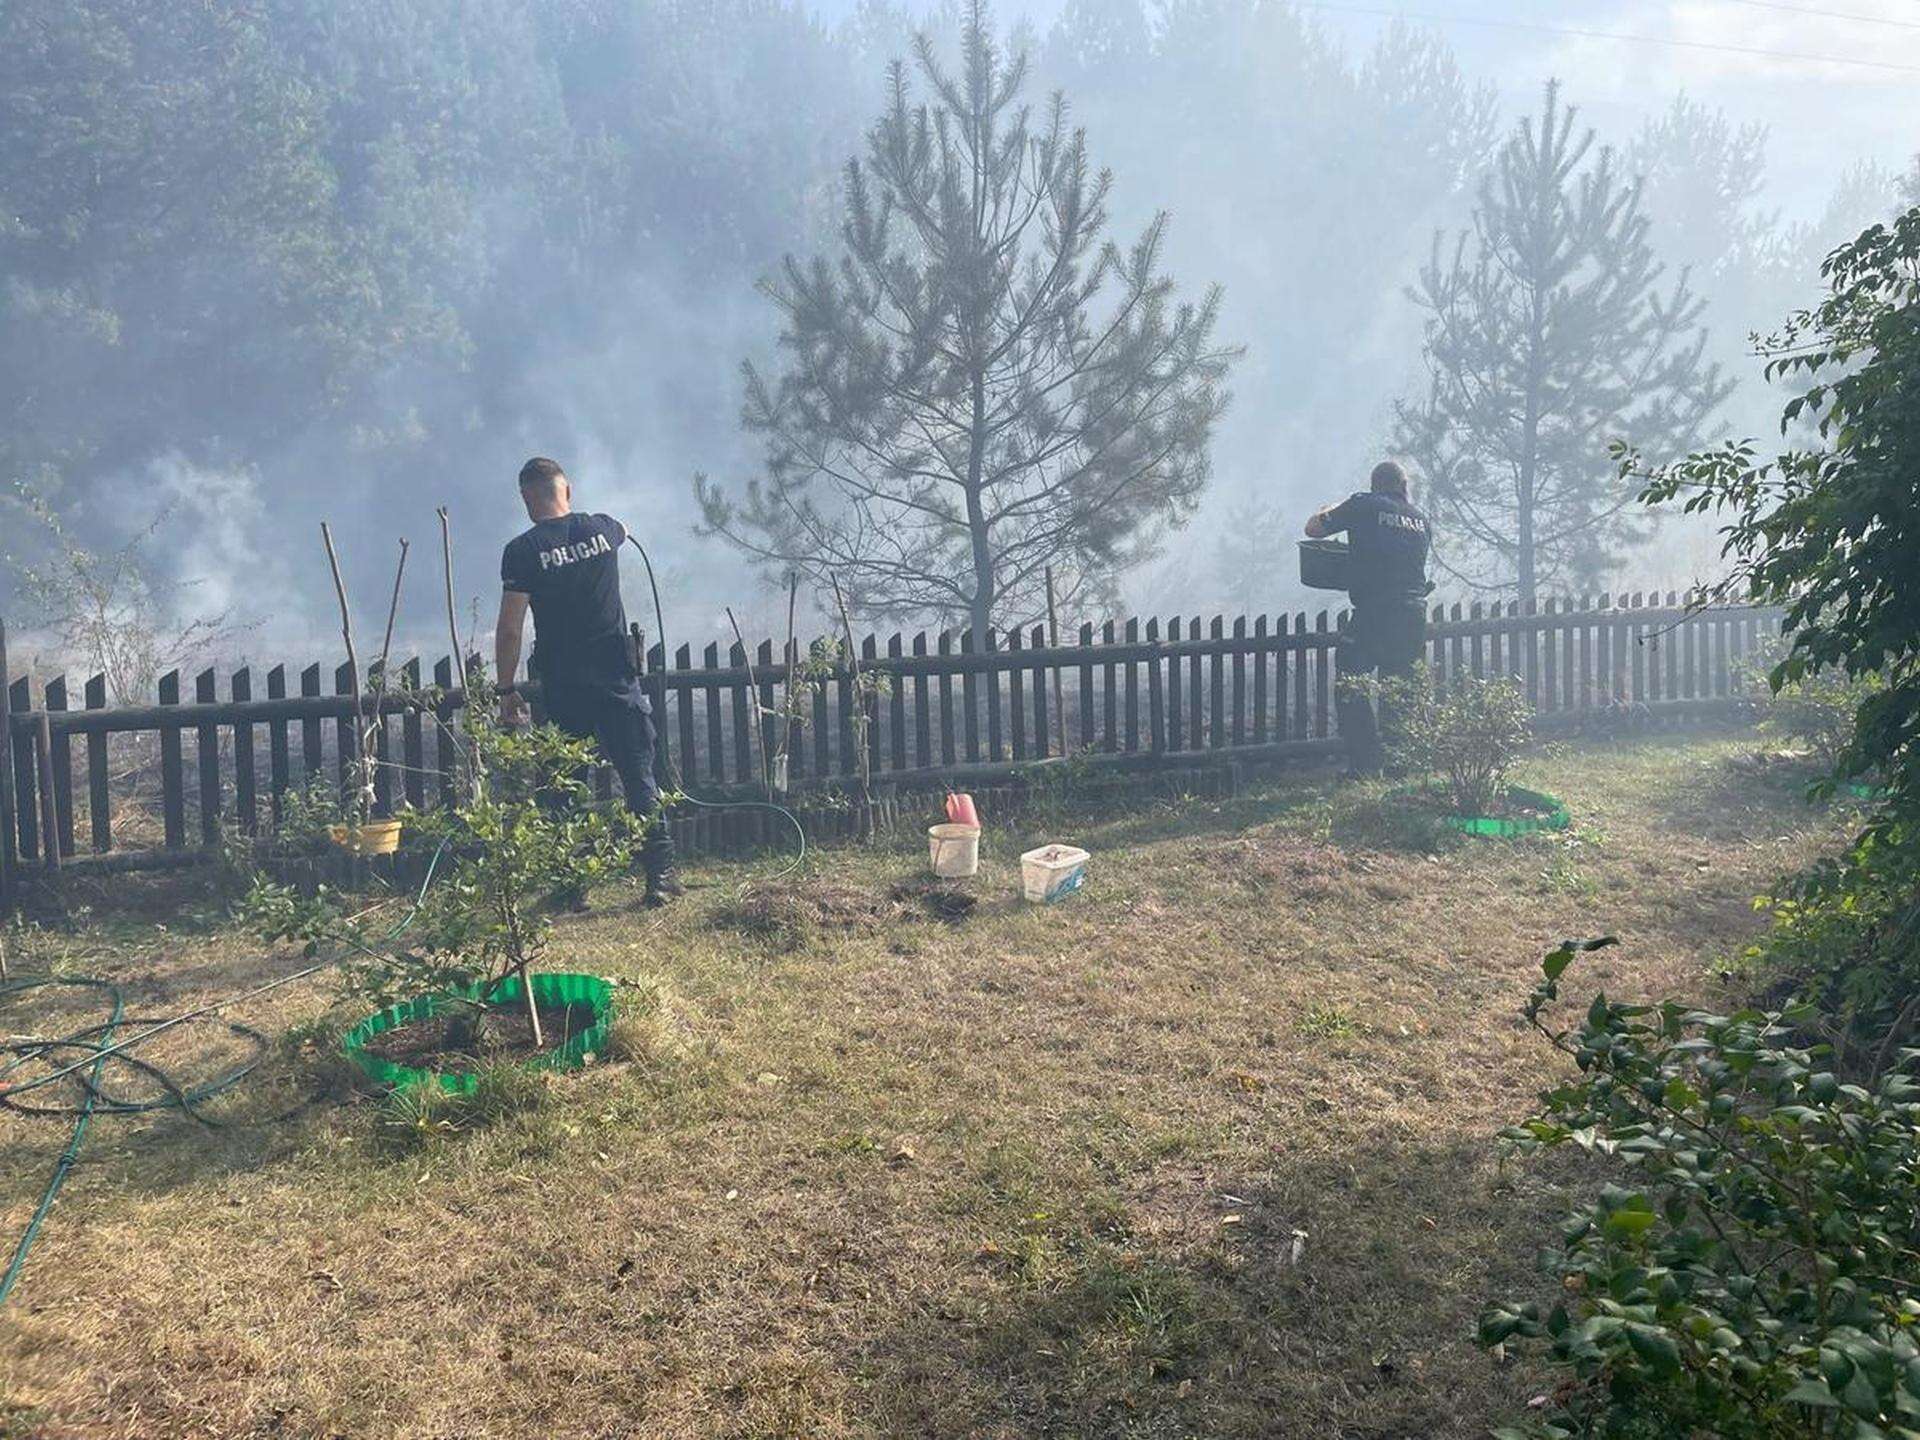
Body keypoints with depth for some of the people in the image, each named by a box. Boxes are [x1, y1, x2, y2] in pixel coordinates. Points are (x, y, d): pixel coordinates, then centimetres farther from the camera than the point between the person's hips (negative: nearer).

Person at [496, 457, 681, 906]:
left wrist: (506, 691, 1)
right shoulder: (603, 529, 2)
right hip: (617, 680, 2)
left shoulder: (522, 551, -7)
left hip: (561, 689, -2)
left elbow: (509, 630, -8)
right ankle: (660, 873, 5)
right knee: (639, 777, 6)